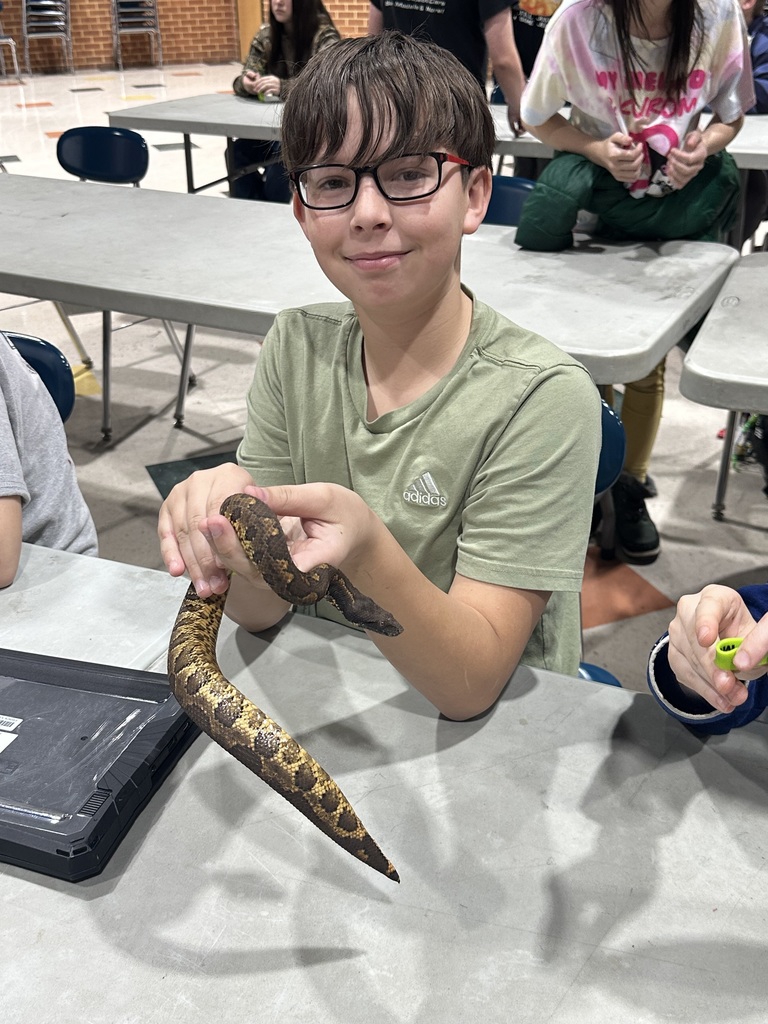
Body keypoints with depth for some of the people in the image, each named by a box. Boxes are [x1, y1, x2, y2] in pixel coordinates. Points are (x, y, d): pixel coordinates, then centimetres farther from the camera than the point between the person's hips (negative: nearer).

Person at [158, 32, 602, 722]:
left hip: (500, 732, -2)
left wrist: (364, 552, -36)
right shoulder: (297, 349, -4)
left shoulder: (543, 398, -19)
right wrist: (223, 516, -26)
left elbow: (471, 683, -20)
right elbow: (261, 611, -6)